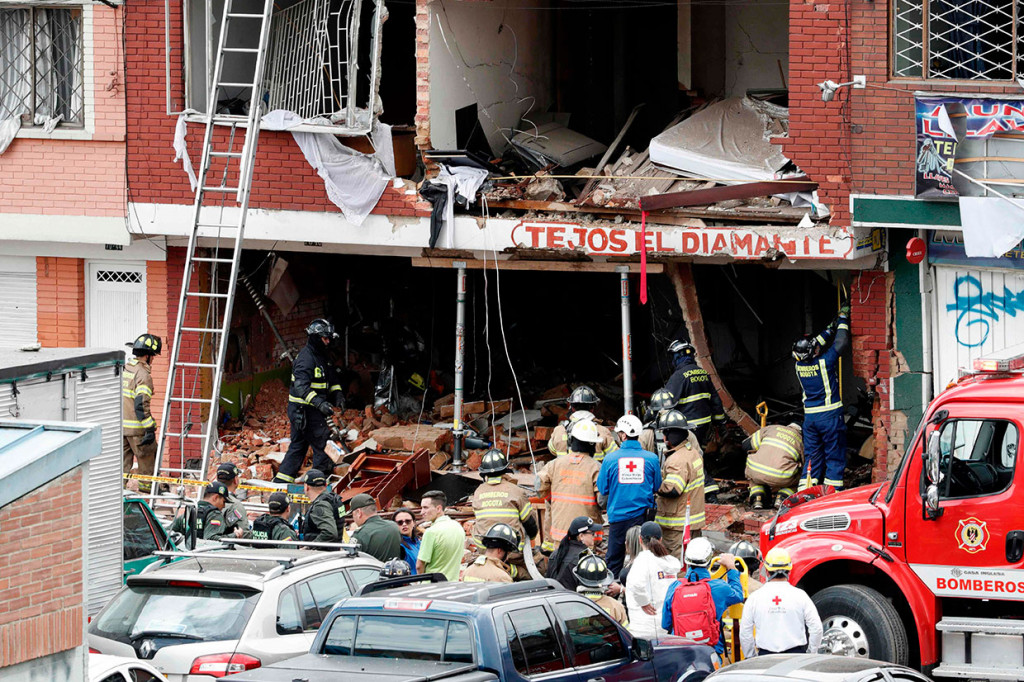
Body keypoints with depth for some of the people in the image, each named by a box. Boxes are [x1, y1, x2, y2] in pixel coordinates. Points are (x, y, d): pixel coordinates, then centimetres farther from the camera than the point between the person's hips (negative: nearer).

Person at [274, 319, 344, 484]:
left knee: (298, 446, 15)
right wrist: (319, 403, -39)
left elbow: (330, 378, 24)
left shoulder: (320, 356, 15)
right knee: (322, 445, -7)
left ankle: (281, 480, 19)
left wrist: (337, 394, 5)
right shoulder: (306, 358, -18)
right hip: (304, 411, -10)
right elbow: (301, 386, -29)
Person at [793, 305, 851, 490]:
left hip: (809, 416, 5)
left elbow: (818, 343, 15)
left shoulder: (799, 365, -1)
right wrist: (843, 318, 6)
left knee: (812, 456, 11)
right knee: (835, 456, 2)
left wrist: (831, 328, 21)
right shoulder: (825, 362, -17)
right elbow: (841, 342, -6)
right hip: (830, 415, -5)